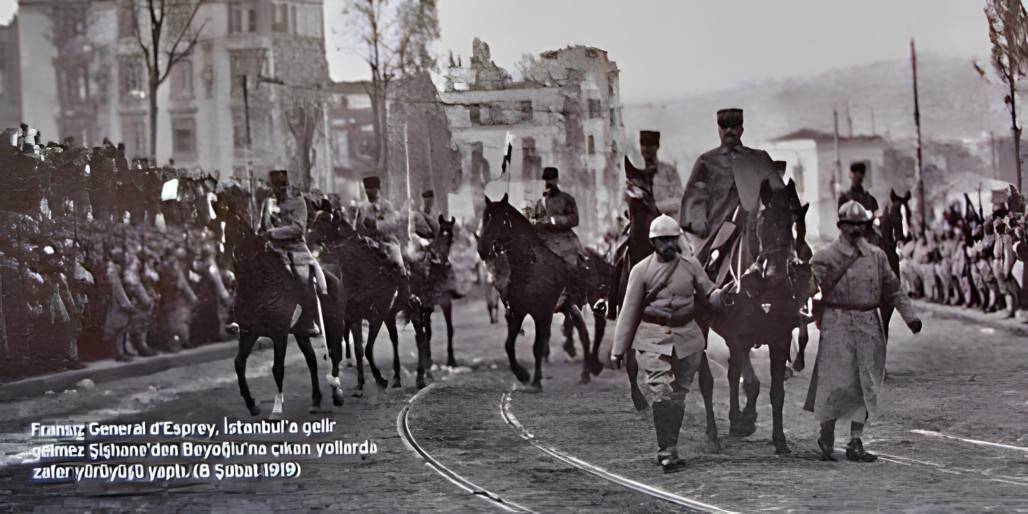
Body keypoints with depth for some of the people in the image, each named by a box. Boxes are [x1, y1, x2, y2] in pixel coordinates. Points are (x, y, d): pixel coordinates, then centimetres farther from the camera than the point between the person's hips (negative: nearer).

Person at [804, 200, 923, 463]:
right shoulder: (824, 258, -1)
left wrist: (910, 316, 4)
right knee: (837, 381, -5)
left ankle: (855, 443, 11)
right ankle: (826, 437, 13)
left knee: (866, 384, 4)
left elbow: (893, 289, 13)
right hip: (837, 323, -4)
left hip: (870, 325, 4)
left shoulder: (877, 256, 10)